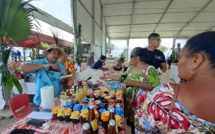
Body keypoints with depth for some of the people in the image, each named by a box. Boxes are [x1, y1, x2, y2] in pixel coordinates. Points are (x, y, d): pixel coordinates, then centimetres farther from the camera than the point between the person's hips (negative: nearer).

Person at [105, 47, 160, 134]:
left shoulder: (150, 70, -17)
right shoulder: (130, 68, 5)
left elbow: (155, 87, -26)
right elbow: (123, 78, 17)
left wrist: (134, 83, -28)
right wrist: (111, 77, 15)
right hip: (128, 101, 6)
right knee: (131, 123, 20)